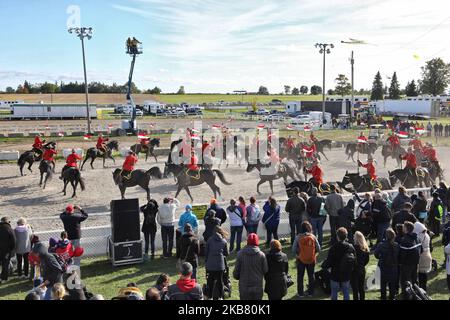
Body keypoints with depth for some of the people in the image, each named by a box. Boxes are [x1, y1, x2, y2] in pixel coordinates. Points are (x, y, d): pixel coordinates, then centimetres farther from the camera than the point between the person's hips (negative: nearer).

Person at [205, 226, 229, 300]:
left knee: (210, 281, 11)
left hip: (210, 264, 0)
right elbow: (226, 254, 8)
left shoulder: (210, 240, 0)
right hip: (220, 264, 0)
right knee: (219, 281, 12)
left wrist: (206, 262, 13)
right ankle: (220, 296, 17)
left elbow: (206, 252, 3)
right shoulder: (224, 241, 1)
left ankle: (209, 296, 15)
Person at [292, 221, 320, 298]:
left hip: (300, 260, -1)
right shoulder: (313, 237, -10)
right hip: (312, 260, 1)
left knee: (300, 276, 15)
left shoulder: (298, 237, -15)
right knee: (311, 276, 19)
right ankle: (310, 292, 28)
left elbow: (293, 250, -11)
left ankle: (300, 293, 23)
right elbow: (318, 249, -4)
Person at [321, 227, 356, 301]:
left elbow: (329, 261, -18)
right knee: (346, 294, 16)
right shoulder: (351, 247, -6)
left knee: (334, 294, 11)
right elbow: (354, 261, 3)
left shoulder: (334, 248, -21)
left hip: (335, 275, -4)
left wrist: (323, 265, 1)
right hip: (347, 275, 4)